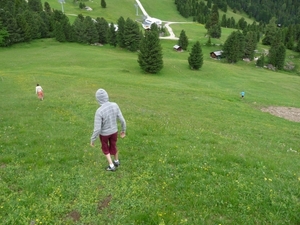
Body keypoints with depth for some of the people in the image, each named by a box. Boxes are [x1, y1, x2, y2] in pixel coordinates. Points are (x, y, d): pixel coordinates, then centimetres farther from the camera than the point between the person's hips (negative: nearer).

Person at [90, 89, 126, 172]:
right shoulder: (115, 105, -20)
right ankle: (116, 161, 50)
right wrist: (123, 130, 7)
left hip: (104, 133, -4)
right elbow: (122, 120, -11)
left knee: (105, 148, 25)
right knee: (113, 146, 28)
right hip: (114, 131, 4)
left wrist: (92, 140, -12)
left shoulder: (99, 111, -34)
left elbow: (97, 129, -28)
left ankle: (111, 166, 32)